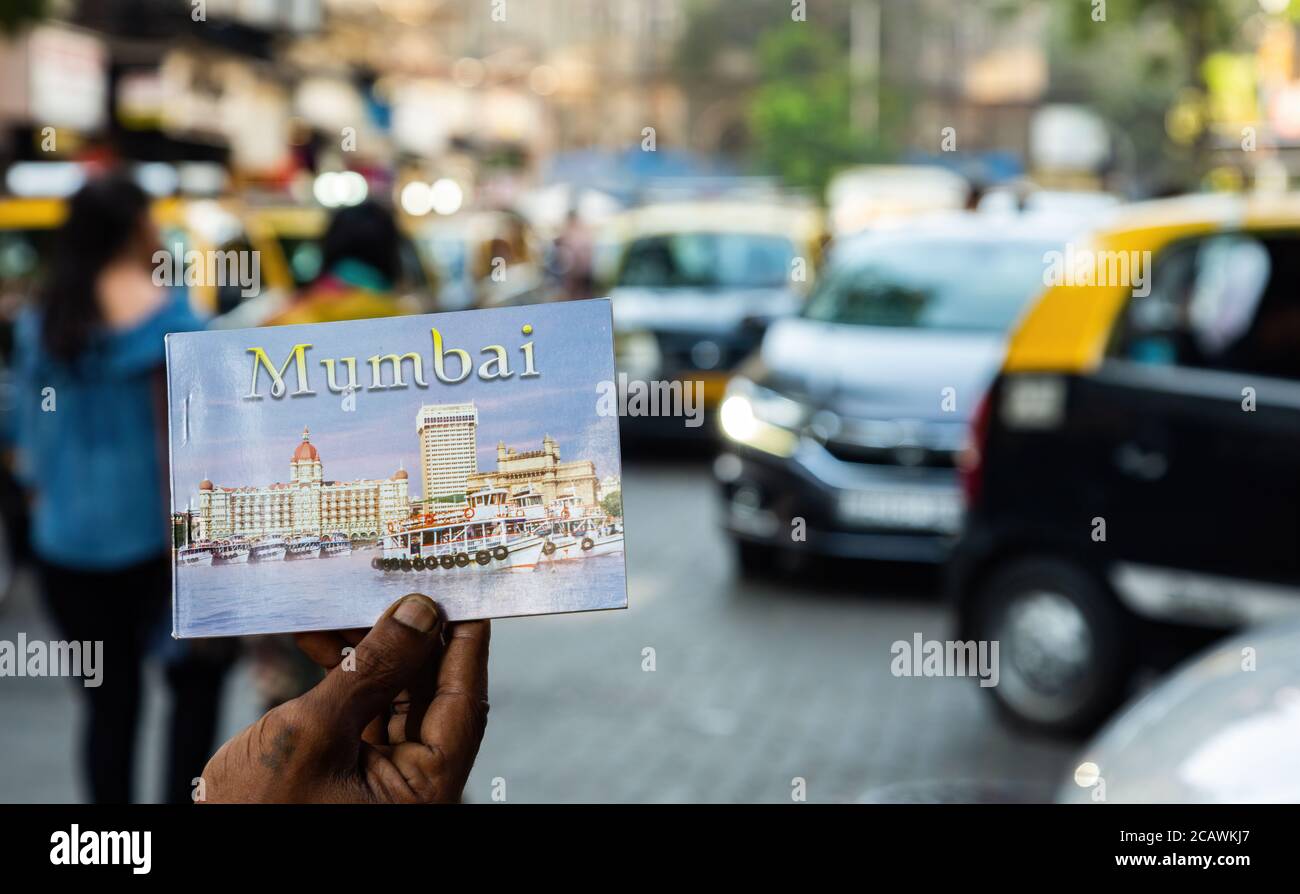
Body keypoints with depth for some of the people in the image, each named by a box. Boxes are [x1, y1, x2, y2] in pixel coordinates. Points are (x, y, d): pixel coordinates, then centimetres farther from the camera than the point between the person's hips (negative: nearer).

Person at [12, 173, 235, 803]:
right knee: (197, 681, 13)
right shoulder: (165, 315, -10)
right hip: (150, 532, -5)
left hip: (67, 540, 5)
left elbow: (31, 432, 10)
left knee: (108, 700, 11)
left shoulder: (39, 320, 6)